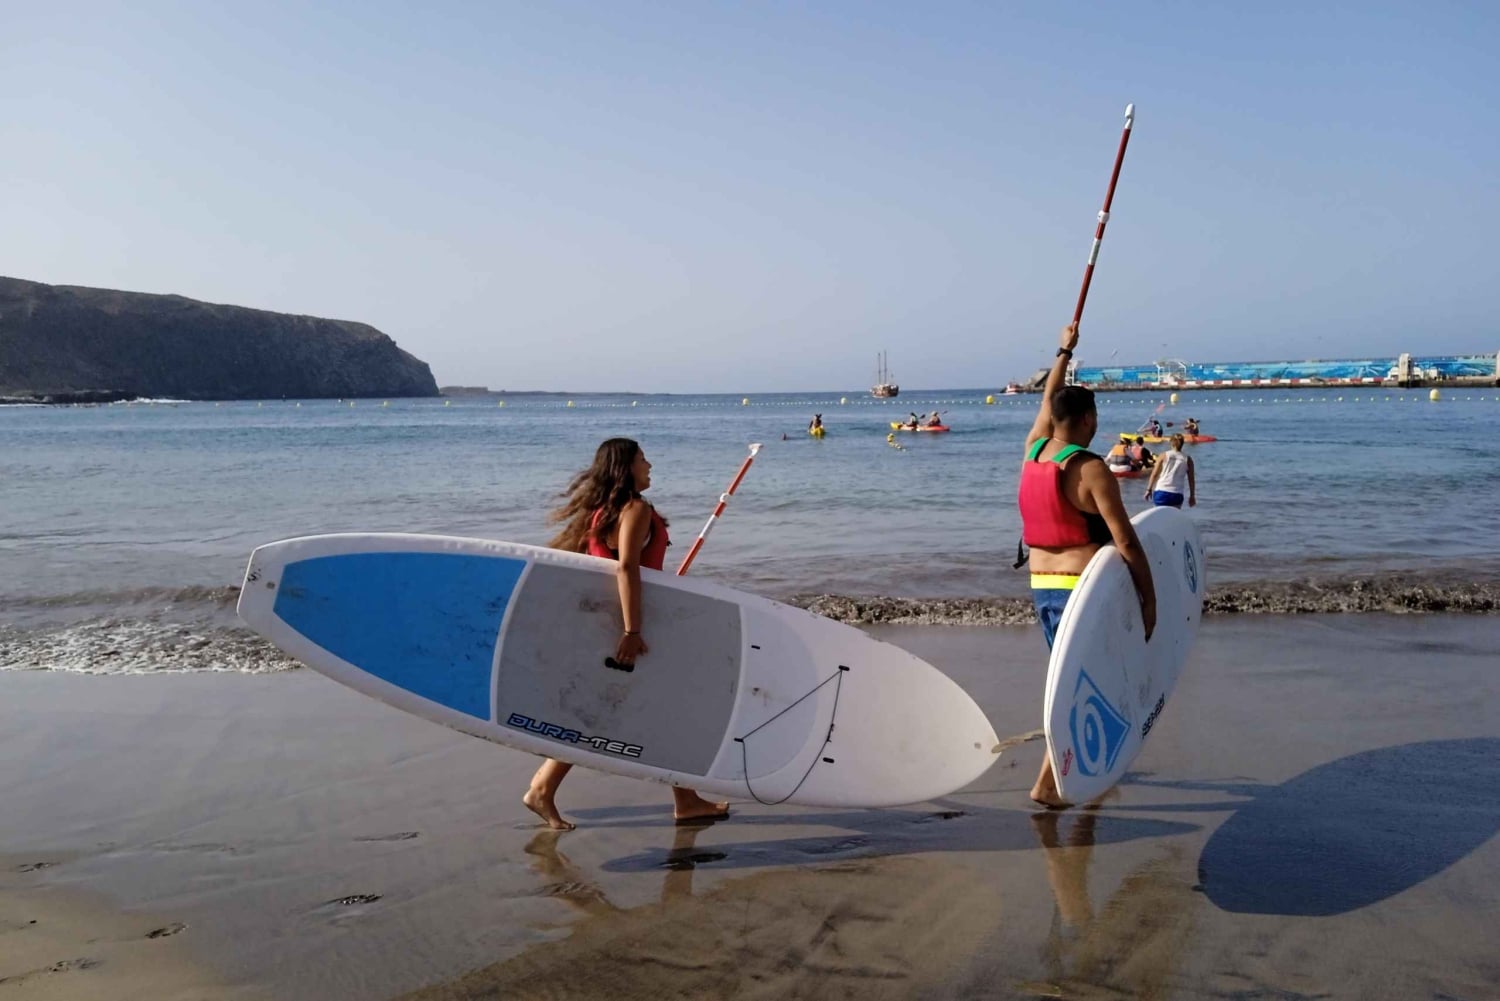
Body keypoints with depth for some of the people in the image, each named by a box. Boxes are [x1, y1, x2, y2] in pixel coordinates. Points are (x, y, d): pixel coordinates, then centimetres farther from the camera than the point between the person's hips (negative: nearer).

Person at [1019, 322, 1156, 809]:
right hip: (1083, 588, -8)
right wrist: (1149, 596, -9)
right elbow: (1125, 540, -16)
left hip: (1040, 585, 8)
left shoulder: (1032, 453, 5)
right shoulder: (1089, 469, -15)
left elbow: (1048, 403, 25)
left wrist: (1064, 351, 38)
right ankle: (1046, 783, -5)